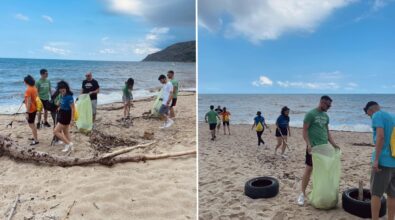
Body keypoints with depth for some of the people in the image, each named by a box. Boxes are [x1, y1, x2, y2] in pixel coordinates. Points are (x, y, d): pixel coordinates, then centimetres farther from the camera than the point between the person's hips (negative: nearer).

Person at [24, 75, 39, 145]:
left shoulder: (28, 90, -21)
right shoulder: (34, 88, 5)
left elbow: (29, 102, -22)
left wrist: (27, 112, -20)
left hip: (31, 110, -9)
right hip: (34, 108, 9)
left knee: (31, 125, -3)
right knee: (32, 124, 21)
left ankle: (36, 140, 1)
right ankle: (35, 137, 32)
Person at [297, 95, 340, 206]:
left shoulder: (326, 116, 13)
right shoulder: (311, 114, -9)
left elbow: (327, 131, 19)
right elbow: (304, 130, -12)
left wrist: (333, 143, 9)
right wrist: (308, 144, -22)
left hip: (324, 147, 7)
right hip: (313, 146, -7)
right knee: (308, 170, -4)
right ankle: (302, 193, 4)